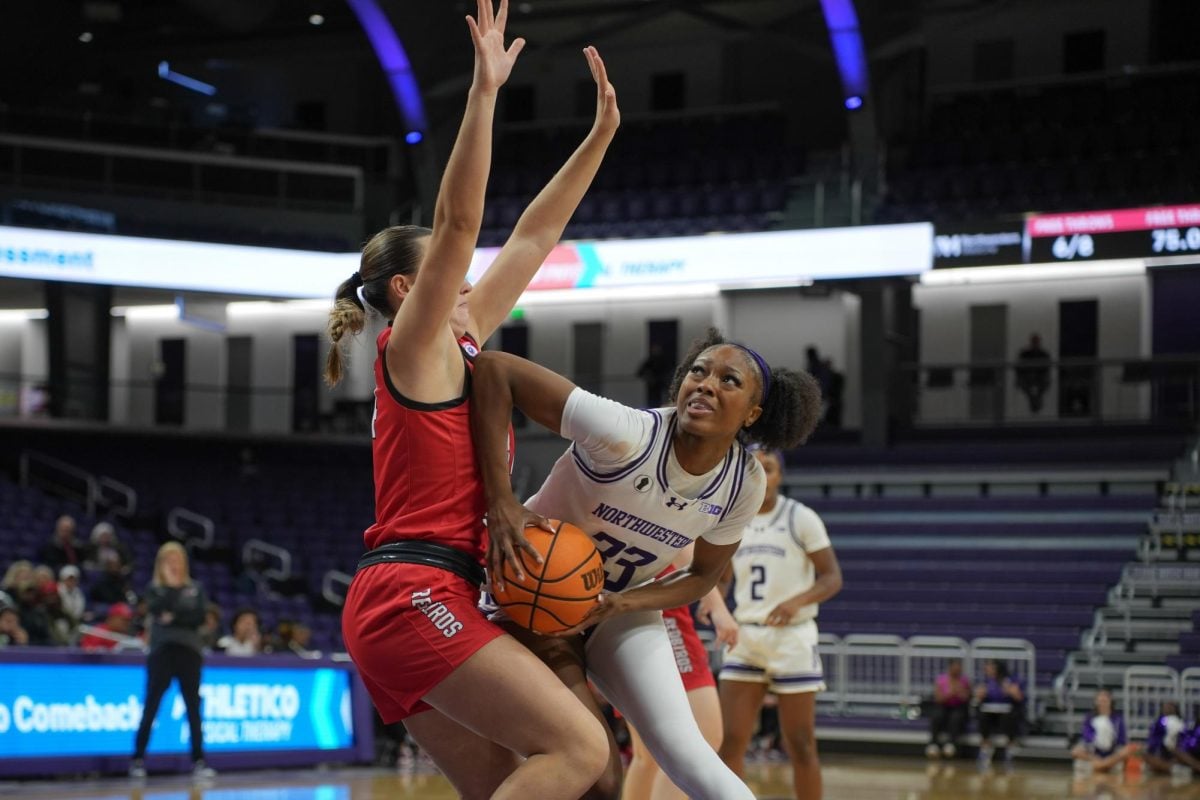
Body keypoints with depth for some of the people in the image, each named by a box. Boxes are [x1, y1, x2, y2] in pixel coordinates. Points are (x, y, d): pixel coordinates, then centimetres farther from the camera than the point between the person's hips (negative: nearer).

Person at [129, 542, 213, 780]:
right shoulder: (154, 589, 7)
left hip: (190, 651, 2)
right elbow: (158, 609, -13)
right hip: (162, 651, -2)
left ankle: (198, 761, 2)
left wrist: (174, 618, -12)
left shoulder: (196, 589, 12)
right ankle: (138, 759, 0)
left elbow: (200, 617, -3)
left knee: (193, 708, 1)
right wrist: (172, 586, -12)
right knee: (150, 708, -3)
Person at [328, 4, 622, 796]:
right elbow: (457, 224, -17)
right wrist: (484, 94, -23)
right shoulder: (411, 347, -3)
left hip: (412, 603, 10)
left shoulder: (463, 346, 20)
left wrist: (601, 134, 22)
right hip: (413, 592, -10)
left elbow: (532, 237, 22)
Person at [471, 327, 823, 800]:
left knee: (685, 753, -12)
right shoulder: (626, 434, -32)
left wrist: (622, 603, -18)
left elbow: (704, 576, 2)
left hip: (622, 611, 4)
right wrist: (500, 502, -40)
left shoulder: (745, 485, -14)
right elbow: (494, 369, -35)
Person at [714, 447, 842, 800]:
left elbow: (832, 578, -7)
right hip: (745, 638, 4)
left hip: (791, 637, -4)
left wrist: (797, 601, -25)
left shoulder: (801, 518, -6)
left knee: (800, 745, 0)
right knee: (730, 740, -3)